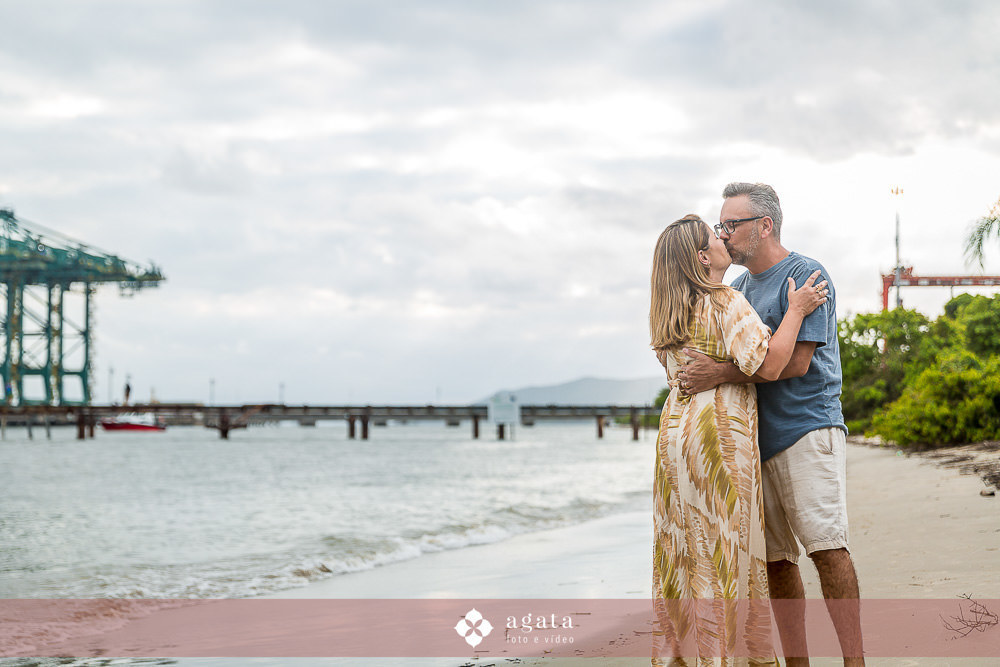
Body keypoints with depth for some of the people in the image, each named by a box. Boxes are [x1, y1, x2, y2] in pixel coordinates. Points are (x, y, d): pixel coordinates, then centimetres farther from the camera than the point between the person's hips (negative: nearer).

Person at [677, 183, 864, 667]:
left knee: (826, 547, -14)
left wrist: (721, 374, -22)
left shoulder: (805, 275, -6)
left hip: (806, 428, -7)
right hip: (755, 436, 7)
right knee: (775, 559, 4)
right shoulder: (737, 287, 19)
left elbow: (795, 361, -16)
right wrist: (690, 371, 7)